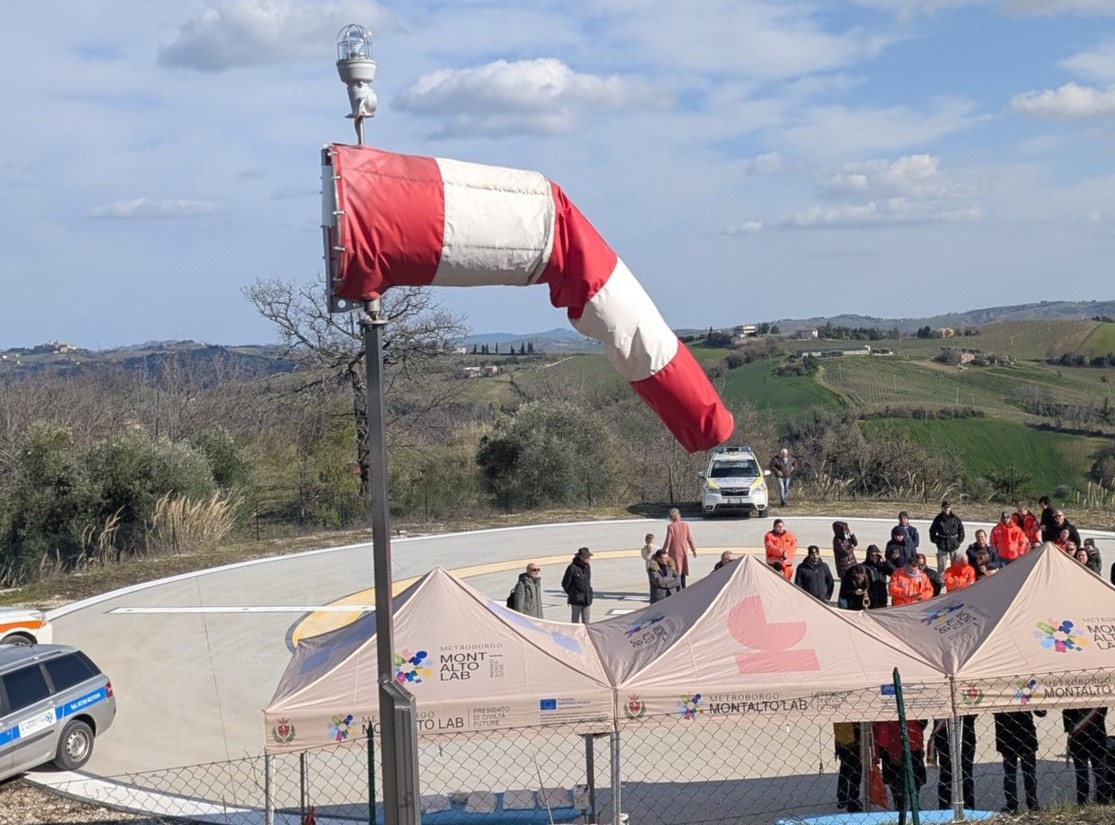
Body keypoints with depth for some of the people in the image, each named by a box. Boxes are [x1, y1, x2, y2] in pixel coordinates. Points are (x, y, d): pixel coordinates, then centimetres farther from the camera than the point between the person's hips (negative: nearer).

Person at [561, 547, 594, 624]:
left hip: (587, 600, 5)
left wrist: (589, 593, 12)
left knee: (586, 622, 8)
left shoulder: (588, 566, 5)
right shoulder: (572, 568, -14)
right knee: (575, 621, 7)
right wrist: (572, 594, -4)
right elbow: (565, 584, -9)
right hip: (576, 600, -5)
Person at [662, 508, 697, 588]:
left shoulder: (670, 526, -13)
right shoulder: (685, 525, -1)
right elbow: (690, 539, 3)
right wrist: (694, 550, 14)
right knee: (683, 571, 17)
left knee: (676, 572, 3)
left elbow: (668, 541, -13)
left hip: (674, 552, -4)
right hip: (684, 551, 4)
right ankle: (683, 588, 22)